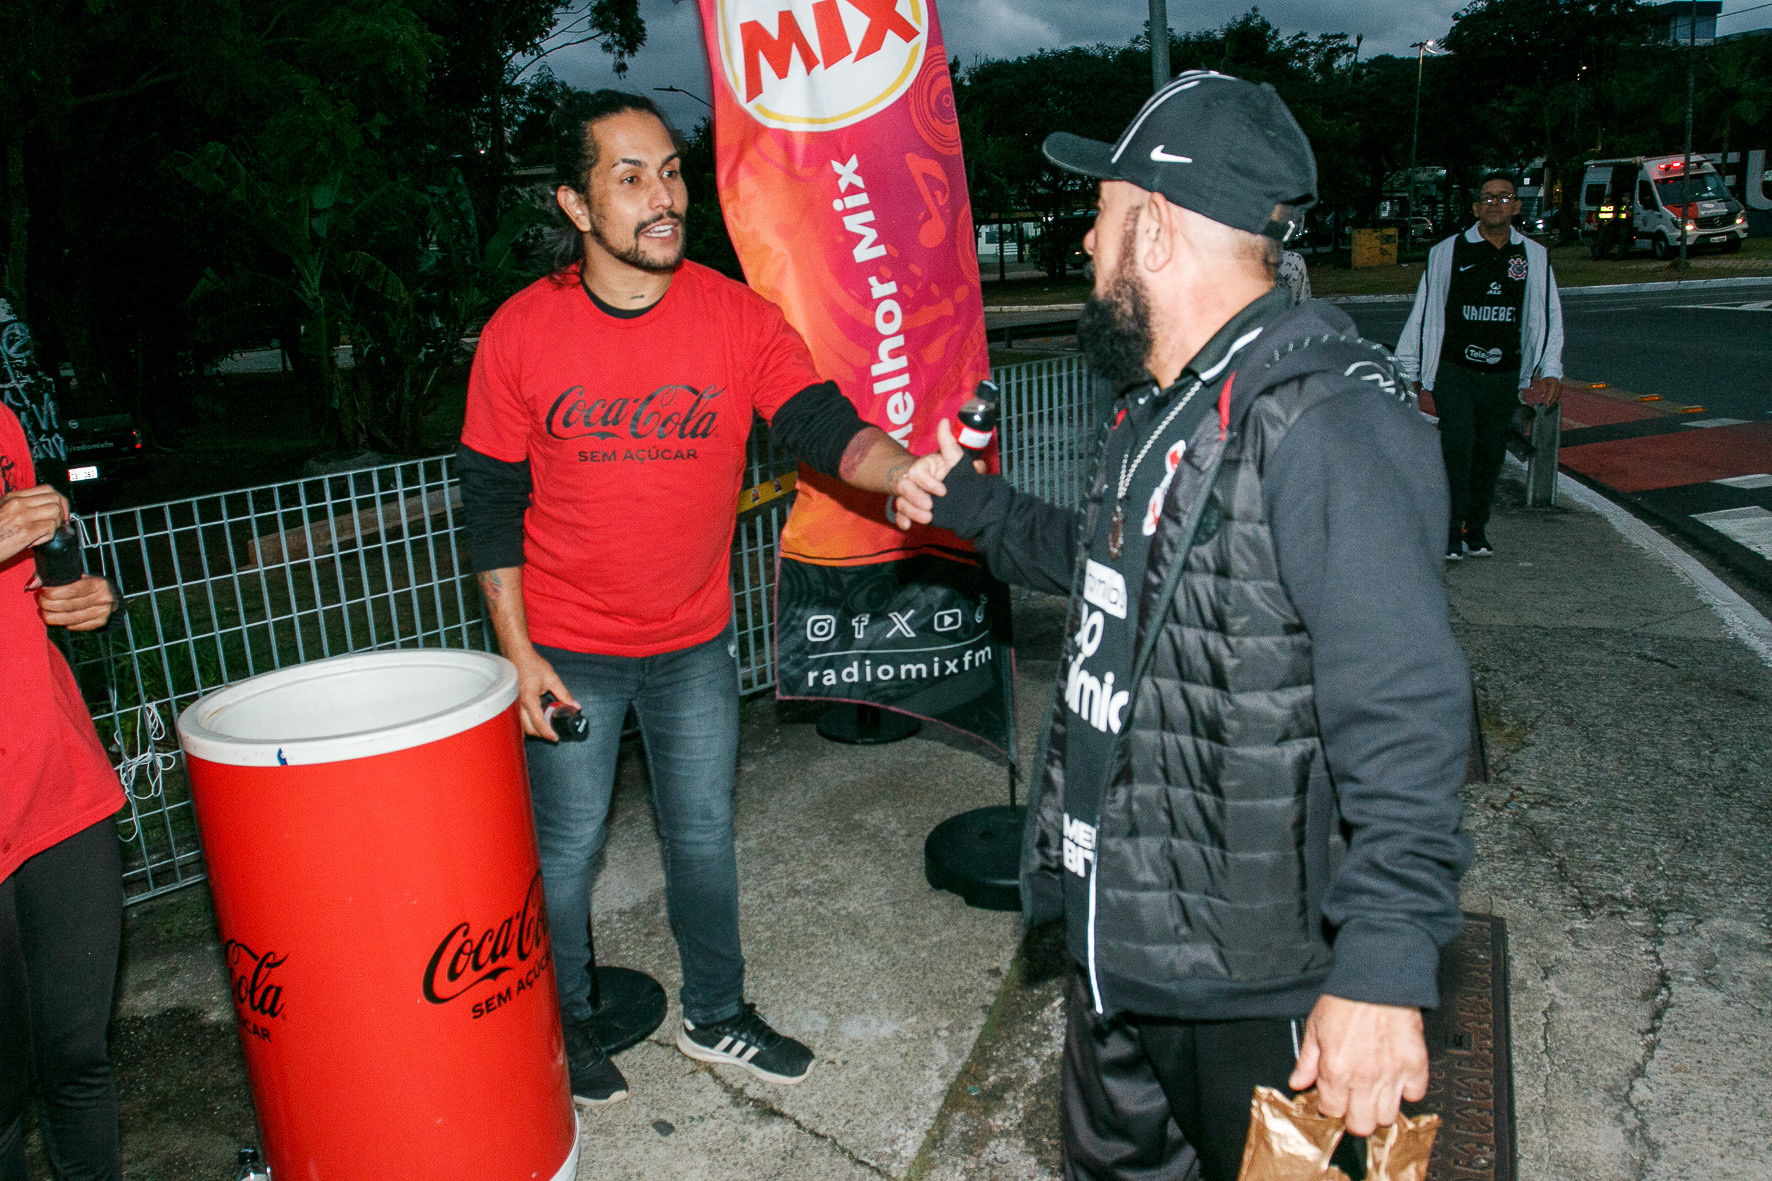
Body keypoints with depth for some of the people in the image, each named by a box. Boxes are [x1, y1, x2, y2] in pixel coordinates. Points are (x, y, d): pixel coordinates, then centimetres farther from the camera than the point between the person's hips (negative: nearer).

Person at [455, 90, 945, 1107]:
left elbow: (818, 420, -21)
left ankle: (715, 1016, 38)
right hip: (569, 649, -1)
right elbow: (493, 500, -5)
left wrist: (896, 468, -44)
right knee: (567, 847, 13)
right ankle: (564, 1026, 38)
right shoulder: (521, 333, -11)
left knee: (705, 836, 16)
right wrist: (517, 650, -7)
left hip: (696, 641, 2)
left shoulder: (739, 317, -10)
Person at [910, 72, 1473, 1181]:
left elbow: (1404, 715, -29)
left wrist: (1386, 964, -33)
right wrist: (965, 498, 31)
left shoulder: (1327, 423, -24)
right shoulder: (1155, 407, 9)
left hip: (1259, 976, -9)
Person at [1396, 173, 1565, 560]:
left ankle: (1476, 527, 22)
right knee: (1459, 442, -18)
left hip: (1504, 378, 3)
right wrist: (1409, 369, 7)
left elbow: (1549, 315, 15)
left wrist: (1551, 370, 6)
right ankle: (1451, 527, -8)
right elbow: (1423, 312, 7)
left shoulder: (1535, 257, 9)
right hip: (1453, 371, -3)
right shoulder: (1447, 253, 2)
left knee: (1491, 454, 8)